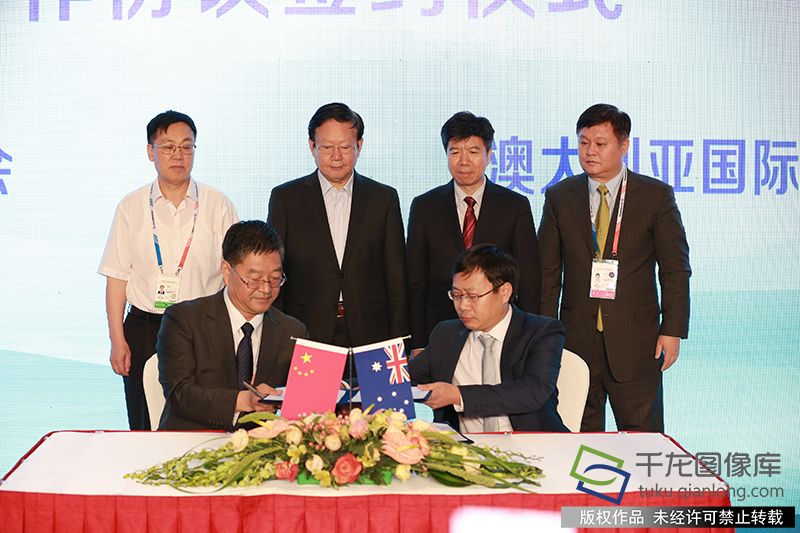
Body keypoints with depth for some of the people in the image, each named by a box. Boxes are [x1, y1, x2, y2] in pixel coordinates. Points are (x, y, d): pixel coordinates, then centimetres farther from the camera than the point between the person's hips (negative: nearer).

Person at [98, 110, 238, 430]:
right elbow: (117, 276, 5)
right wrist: (117, 340, -1)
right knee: (144, 427, 5)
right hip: (144, 329, 1)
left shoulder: (217, 206, 3)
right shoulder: (131, 207, 6)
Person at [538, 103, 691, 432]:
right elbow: (547, 271, 6)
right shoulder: (559, 196, 6)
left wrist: (673, 330, -6)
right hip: (576, 339, 2)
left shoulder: (656, 195, 1)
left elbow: (675, 269, 1)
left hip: (635, 343, -2)